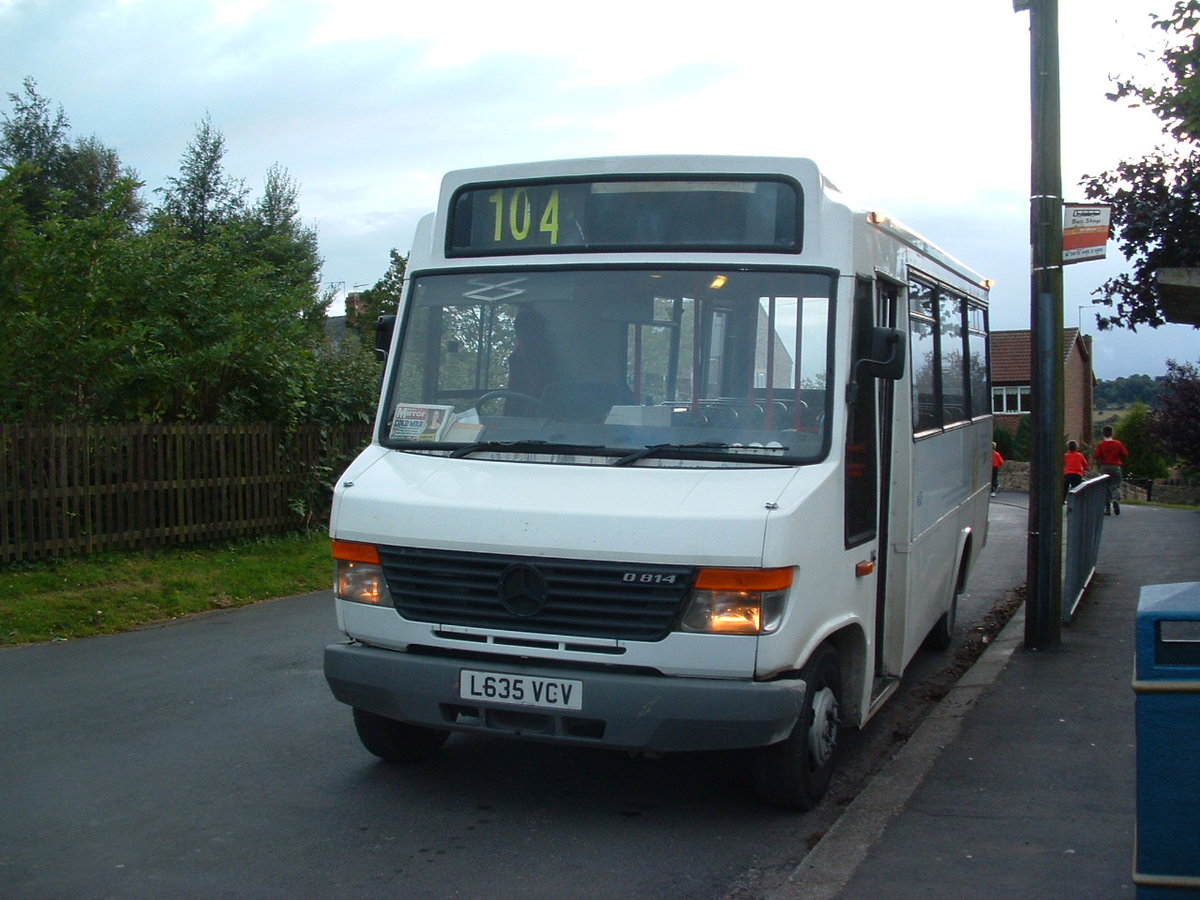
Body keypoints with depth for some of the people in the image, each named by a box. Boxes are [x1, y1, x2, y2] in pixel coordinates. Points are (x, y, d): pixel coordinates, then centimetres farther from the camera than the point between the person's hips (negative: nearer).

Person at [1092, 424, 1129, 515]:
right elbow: (1125, 454, 3)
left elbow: (1095, 456, -11)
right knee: (1116, 486, 7)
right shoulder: (1118, 444, 0)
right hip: (1116, 467, 0)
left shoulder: (1101, 445, -5)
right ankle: (1116, 499, -26)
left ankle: (1107, 509, 6)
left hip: (1105, 467, 0)